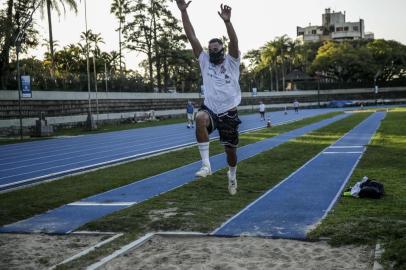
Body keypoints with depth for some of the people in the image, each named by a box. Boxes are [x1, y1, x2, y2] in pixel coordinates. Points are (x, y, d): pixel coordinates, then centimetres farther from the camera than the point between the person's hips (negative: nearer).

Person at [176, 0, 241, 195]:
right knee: (200, 118, -36)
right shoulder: (205, 61, 7)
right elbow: (192, 37, -1)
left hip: (228, 113, 0)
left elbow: (234, 42, -20)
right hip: (210, 109, 1)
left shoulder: (231, 62, 1)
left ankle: (232, 176, 43)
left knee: (230, 149, 9)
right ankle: (206, 164, -33)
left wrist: (227, 21, -37)